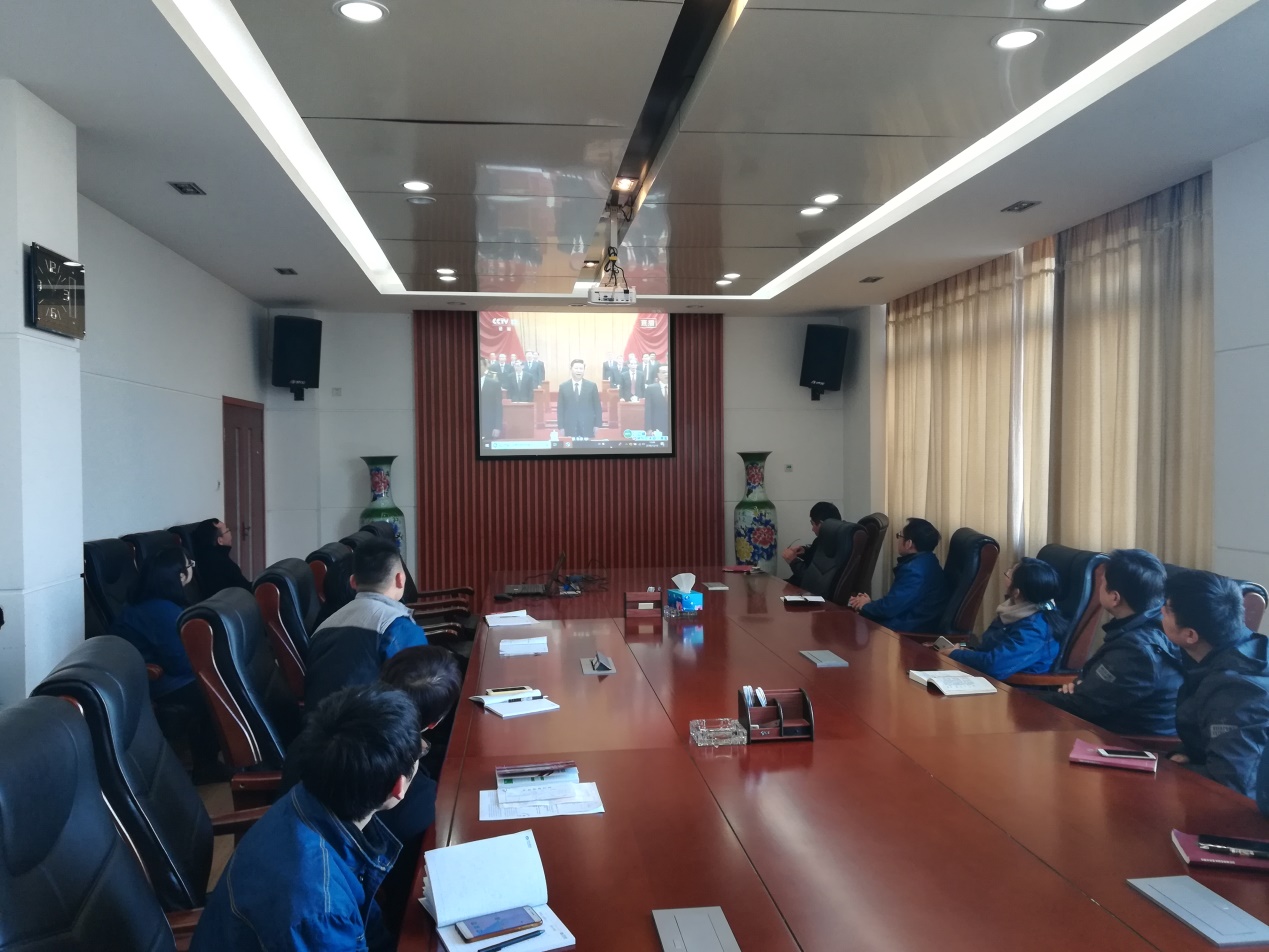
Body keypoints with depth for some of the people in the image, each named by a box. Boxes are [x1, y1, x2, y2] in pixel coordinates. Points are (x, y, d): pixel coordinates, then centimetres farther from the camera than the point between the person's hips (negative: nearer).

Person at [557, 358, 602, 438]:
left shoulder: (592, 386, 4)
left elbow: (597, 406, 6)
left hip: (588, 427, 0)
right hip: (569, 428, 0)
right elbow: (560, 408, 6)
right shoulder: (563, 386, 6)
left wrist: (597, 425, 1)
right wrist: (561, 427, 0)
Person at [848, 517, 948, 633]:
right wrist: (872, 602, 4)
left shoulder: (914, 569, -24)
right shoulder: (926, 562, 10)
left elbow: (890, 607, -23)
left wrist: (866, 606, -4)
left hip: (909, 630, -10)